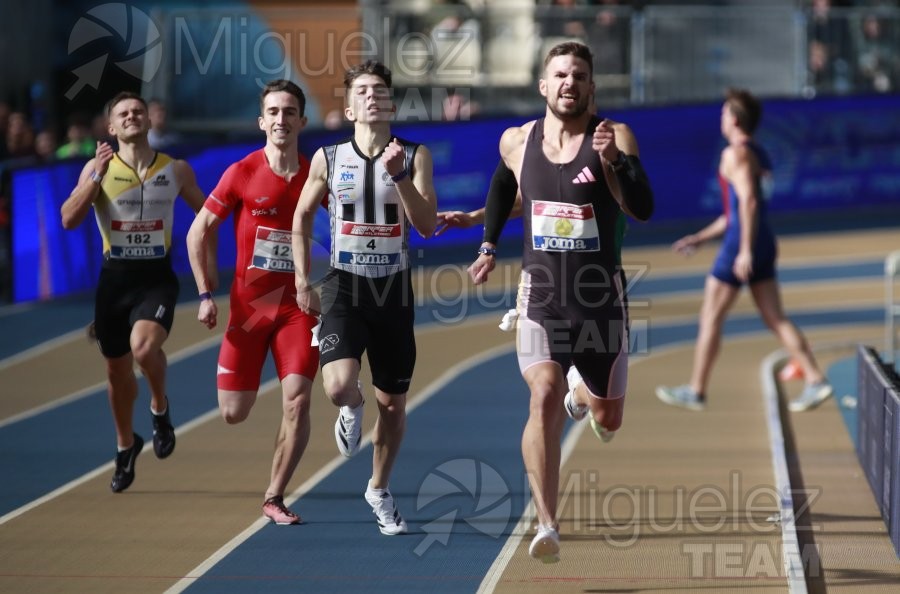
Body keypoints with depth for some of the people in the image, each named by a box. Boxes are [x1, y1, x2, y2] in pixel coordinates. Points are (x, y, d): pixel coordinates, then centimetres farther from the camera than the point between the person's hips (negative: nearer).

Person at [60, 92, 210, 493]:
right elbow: (69, 220, -12)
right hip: (115, 278, 2)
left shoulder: (177, 171, 1)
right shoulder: (98, 168, -2)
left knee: (144, 345, -29)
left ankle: (160, 407, 0)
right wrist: (97, 175, -19)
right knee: (117, 369, 11)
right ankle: (126, 445, 34)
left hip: (156, 278, -2)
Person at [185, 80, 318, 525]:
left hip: (298, 306, 0)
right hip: (248, 305, 0)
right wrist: (205, 294, -4)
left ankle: (274, 499, -1)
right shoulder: (242, 174, -5)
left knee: (297, 401, -13)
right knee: (233, 413, -1)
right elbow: (199, 230, 2)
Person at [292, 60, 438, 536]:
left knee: (393, 403, 9)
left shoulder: (415, 157, -1)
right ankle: (352, 409, 15)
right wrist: (302, 282, 8)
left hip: (394, 291, 1)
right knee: (339, 386, -24)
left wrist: (399, 176, -22)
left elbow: (427, 226, -11)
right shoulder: (328, 159, 0)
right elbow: (302, 216, 13)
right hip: (344, 287, -1)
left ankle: (379, 490, 31)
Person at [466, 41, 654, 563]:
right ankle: (547, 525, -22)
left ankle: (583, 397, 54)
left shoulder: (615, 138, -10)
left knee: (608, 420, 15)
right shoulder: (517, 142, 0)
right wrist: (489, 246, 26)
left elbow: (644, 210, -23)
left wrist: (613, 162, -37)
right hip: (541, 296, 0)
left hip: (601, 298, 0)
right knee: (544, 398, -23)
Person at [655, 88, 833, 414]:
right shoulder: (759, 155, 20)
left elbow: (748, 201, -22)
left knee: (710, 317, 0)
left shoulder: (736, 153, -10)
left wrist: (745, 250, -25)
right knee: (776, 319, 5)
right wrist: (700, 238, 28)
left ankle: (695, 391, 6)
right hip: (763, 243, 9)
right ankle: (815, 381, -5)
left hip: (741, 244, -9)